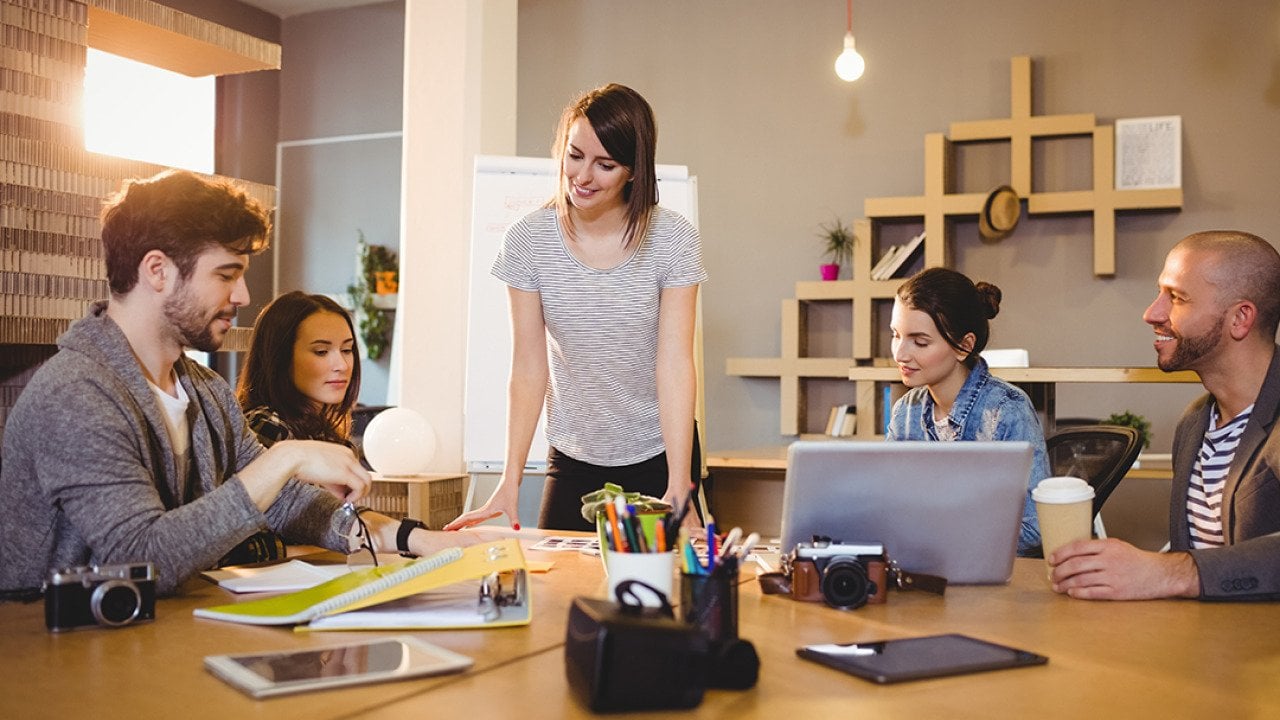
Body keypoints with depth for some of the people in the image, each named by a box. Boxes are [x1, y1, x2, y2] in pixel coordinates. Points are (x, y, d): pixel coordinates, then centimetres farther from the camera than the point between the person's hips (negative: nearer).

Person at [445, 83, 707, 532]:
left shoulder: (672, 241, -13)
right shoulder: (527, 242, -8)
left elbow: (675, 364, -18)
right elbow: (529, 369, -9)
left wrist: (679, 487, -26)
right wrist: (510, 480, -16)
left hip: (659, 457, -1)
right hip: (573, 461, 1)